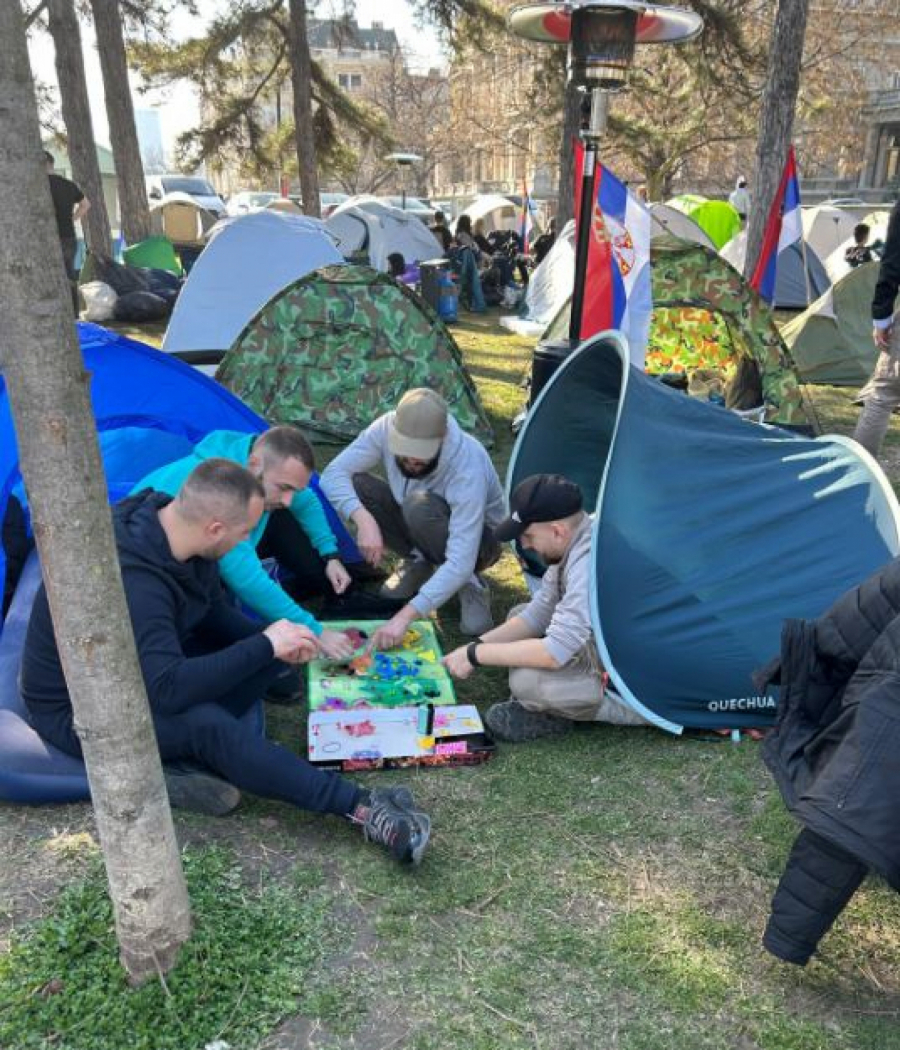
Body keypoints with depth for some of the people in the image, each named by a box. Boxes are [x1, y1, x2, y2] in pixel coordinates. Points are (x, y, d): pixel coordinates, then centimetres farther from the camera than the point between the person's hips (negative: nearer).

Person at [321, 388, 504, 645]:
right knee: (354, 484, -20)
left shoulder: (468, 469, -37)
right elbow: (334, 473, -22)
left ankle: (470, 583, -12)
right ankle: (418, 562, -3)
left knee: (420, 506, -37)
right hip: (414, 529, 5)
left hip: (475, 540, -4)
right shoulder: (386, 428, -24)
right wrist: (364, 519, -40)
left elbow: (460, 562, -40)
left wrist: (406, 615, -47)